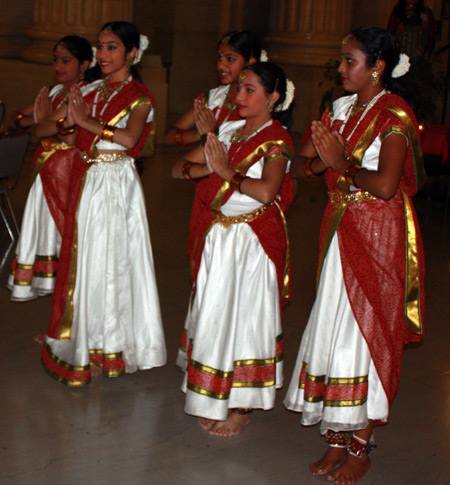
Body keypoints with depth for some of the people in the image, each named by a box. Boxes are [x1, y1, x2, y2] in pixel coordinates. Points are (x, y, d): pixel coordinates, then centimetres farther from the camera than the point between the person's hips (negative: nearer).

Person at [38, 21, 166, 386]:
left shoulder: (139, 96, -7)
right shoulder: (93, 91, 12)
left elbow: (129, 138, -25)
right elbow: (71, 139, 8)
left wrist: (87, 120, -20)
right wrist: (69, 122, -13)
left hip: (116, 182, -6)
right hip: (85, 179, 6)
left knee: (109, 258, 0)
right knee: (81, 256, 11)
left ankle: (108, 344, 13)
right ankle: (81, 337, 24)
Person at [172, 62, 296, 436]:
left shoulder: (276, 140, -10)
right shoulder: (229, 133, 10)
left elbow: (266, 191, -29)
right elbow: (179, 168, 10)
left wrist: (227, 171, -18)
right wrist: (203, 168, -11)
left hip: (251, 242, -7)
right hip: (218, 238, 7)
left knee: (244, 317, 0)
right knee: (214, 316, 12)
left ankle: (242, 407, 13)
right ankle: (214, 400, 25)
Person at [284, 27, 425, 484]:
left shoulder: (394, 114, -12)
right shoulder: (342, 109, 10)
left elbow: (385, 184, -24)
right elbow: (297, 166, 10)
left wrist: (342, 162, -12)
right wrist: (320, 160, -11)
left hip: (378, 236, -7)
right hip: (340, 232, 7)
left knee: (364, 332, -3)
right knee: (332, 330, 8)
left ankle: (360, 448, 10)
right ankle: (336, 439, 19)